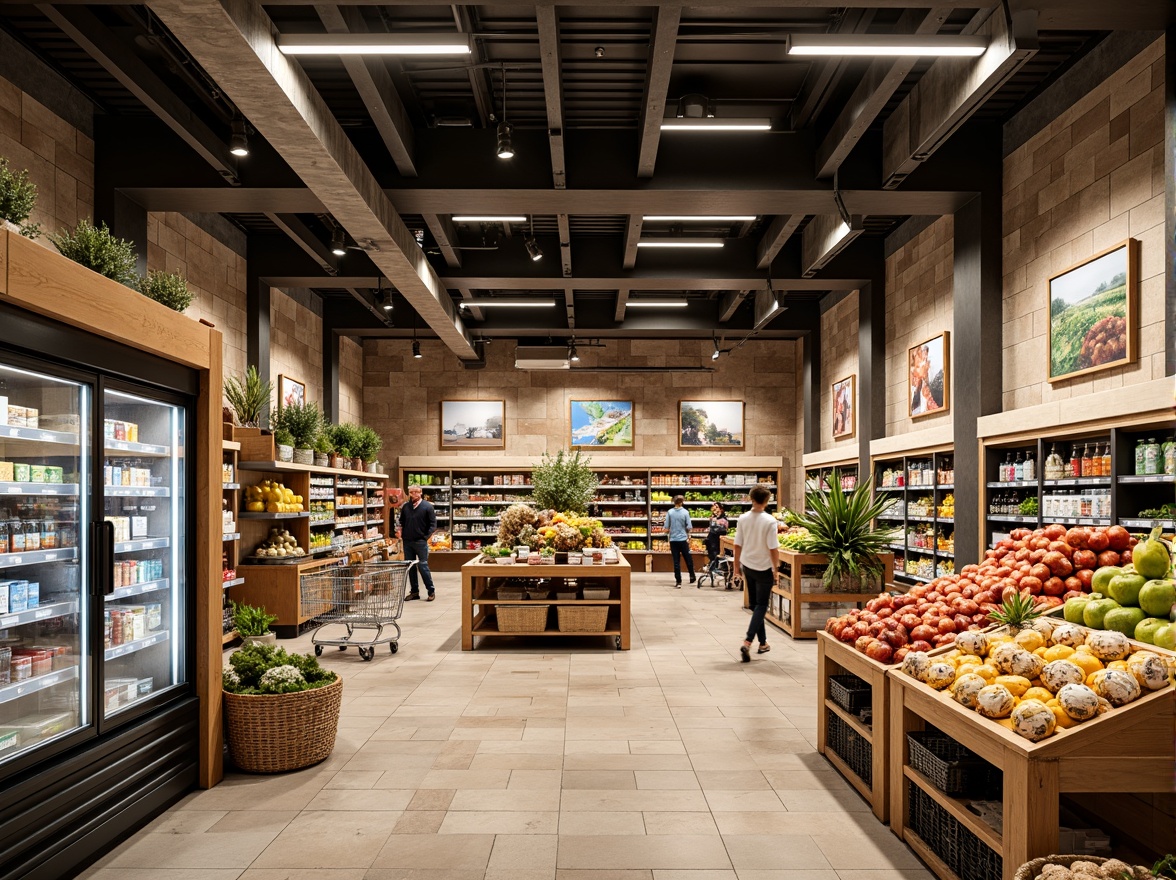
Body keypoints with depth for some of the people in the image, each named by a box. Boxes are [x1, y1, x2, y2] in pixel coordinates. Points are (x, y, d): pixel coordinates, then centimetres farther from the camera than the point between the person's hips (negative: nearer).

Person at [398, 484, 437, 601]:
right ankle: (414, 592, 18)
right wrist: (399, 529, 1)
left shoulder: (427, 507, -3)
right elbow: (401, 521, 20)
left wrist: (426, 537, -11)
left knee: (423, 566, -5)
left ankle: (431, 591, 4)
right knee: (410, 567, 9)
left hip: (420, 542, -5)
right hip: (407, 541, 5)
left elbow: (433, 524, -3)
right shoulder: (405, 506, 9)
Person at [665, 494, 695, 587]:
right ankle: (692, 577, 25)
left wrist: (668, 535, 15)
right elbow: (688, 527, -6)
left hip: (673, 540, 1)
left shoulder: (669, 512, -5)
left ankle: (678, 582, 6)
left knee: (676, 561, 4)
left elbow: (666, 528, -3)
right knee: (688, 559, 16)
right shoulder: (685, 512, -7)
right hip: (683, 539, -1)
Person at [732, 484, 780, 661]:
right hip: (764, 568, -4)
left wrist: (737, 565, 13)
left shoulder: (743, 519, -5)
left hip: (747, 566, 4)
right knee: (761, 606, 4)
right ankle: (747, 642, -11)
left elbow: (737, 545, 0)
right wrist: (776, 568, -4)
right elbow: (773, 548, -17)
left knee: (755, 605, 17)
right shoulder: (769, 521, -17)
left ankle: (763, 643, 26)